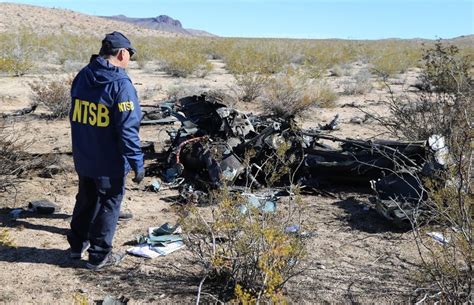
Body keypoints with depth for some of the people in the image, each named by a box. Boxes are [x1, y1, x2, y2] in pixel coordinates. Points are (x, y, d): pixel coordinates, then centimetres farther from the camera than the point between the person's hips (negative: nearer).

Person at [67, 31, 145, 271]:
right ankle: (99, 255, 17)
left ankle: (77, 244, 35)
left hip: (82, 158, 7)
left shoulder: (82, 77, 4)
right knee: (108, 205, 8)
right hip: (109, 162, -7)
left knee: (85, 200, 22)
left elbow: (75, 117, 13)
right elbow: (128, 129, -22)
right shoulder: (120, 84, -20)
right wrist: (137, 163, -16)